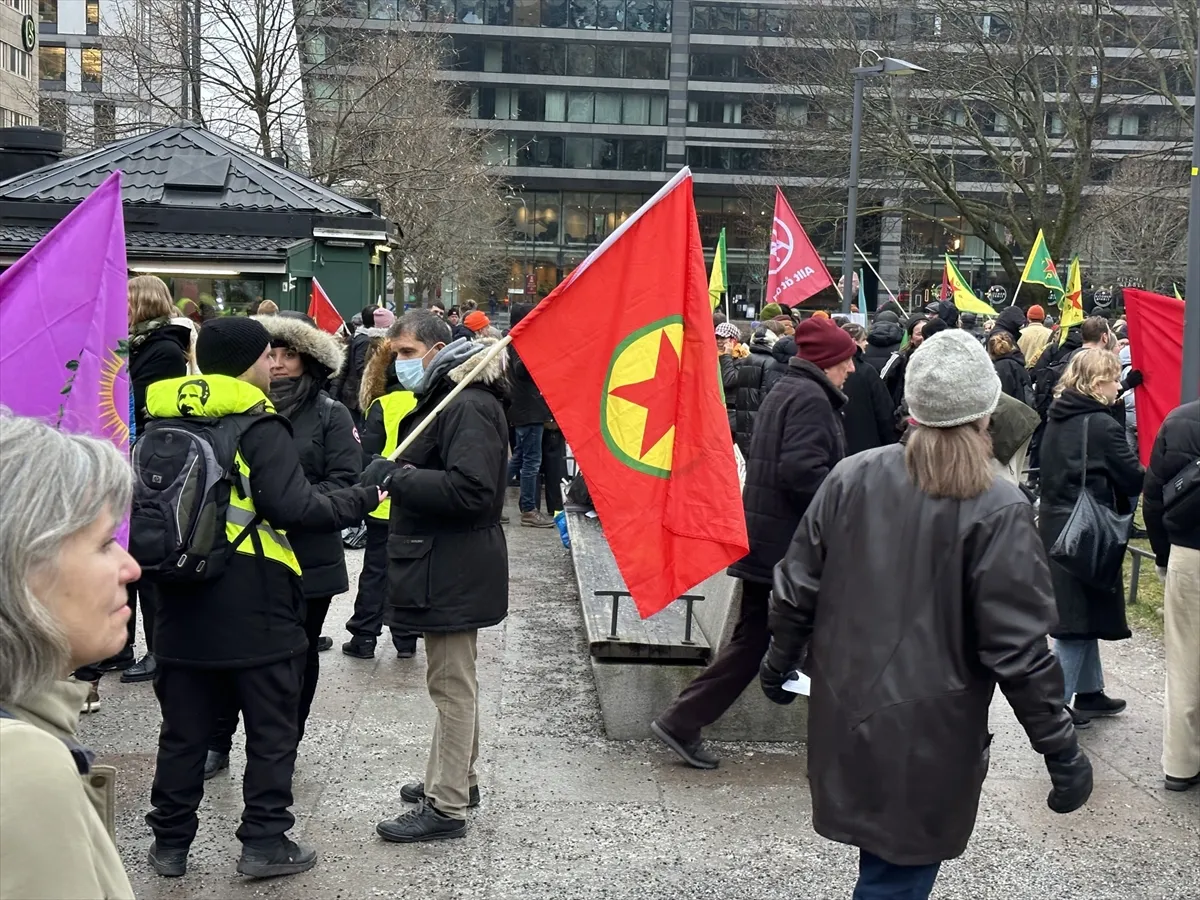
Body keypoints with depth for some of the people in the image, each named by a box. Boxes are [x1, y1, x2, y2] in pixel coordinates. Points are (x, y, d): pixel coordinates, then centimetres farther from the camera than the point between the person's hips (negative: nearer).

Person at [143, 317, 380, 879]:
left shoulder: (161, 423, 5)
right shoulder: (258, 425, -14)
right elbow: (293, 507, -21)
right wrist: (360, 499, -9)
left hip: (181, 603, 6)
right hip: (254, 606, -5)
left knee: (184, 730, 15)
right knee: (271, 729, 8)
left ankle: (170, 843, 22)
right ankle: (264, 843, 12)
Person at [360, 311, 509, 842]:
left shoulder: (470, 408, -18)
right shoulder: (441, 400, 16)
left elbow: (470, 490, -28)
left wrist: (396, 476, -24)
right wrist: (395, 475, 5)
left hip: (455, 572, -11)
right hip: (443, 565, 11)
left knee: (451, 684, -5)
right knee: (453, 679, 20)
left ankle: (446, 806, 2)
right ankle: (458, 778, 33)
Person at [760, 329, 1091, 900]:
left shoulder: (852, 477, -4)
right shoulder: (998, 510, -16)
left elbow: (798, 587, 3)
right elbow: (1016, 645, -17)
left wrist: (779, 661, 20)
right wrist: (1060, 747, -7)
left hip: (843, 717, 5)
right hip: (928, 735, -4)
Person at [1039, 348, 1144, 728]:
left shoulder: (1057, 420, 8)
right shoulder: (1102, 425, -17)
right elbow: (1132, 481, -11)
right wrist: (1149, 473, 8)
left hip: (1056, 525, 8)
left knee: (1080, 611, 17)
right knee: (1082, 613, -1)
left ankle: (1089, 692, 28)